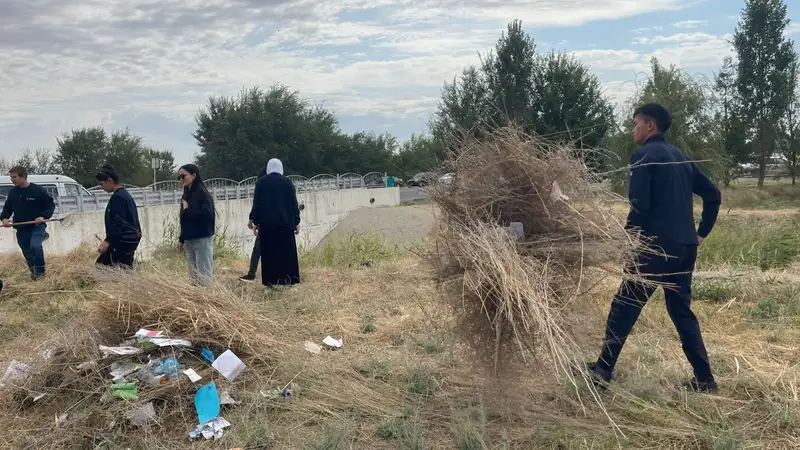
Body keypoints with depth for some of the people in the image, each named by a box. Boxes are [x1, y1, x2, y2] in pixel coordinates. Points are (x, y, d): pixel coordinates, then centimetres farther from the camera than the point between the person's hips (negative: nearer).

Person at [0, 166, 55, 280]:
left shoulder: (38, 190, -9)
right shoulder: (12, 192, 5)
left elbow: (51, 205, -3)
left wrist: (43, 216, -19)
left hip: (37, 226, -5)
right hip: (21, 229, 5)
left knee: (35, 246, -26)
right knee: (27, 252, 12)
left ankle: (40, 270, -8)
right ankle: (34, 271, 31)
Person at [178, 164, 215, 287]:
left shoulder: (203, 193, -9)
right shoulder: (186, 195, 12)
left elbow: (207, 214, -22)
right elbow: (184, 220, 17)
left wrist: (187, 210, -13)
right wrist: (182, 239, 17)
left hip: (202, 239, -7)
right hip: (189, 240, 8)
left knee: (204, 273, -5)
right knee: (193, 273, 9)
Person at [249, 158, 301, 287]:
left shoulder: (261, 182, 3)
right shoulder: (287, 182, 1)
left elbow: (256, 204, 2)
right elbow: (294, 203, 1)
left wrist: (256, 222, 7)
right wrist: (296, 222, 7)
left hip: (266, 223, 0)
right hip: (285, 222, 0)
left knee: (269, 252, 3)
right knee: (287, 251, 5)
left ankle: (270, 280, 1)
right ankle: (288, 279, 4)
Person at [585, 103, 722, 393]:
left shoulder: (644, 156, -8)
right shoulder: (680, 157, 16)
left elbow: (640, 205, -18)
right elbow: (713, 194, 19)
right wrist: (702, 233, 20)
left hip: (656, 247, -8)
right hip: (685, 247, 8)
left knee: (624, 308, 2)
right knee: (681, 310, 15)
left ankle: (603, 370, 8)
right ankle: (704, 379, 16)